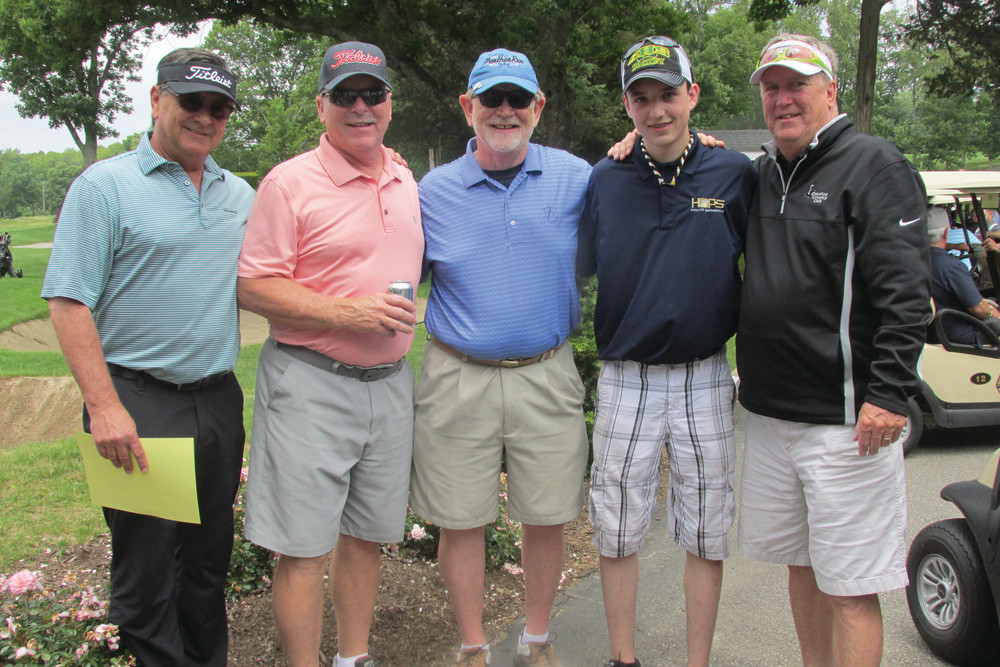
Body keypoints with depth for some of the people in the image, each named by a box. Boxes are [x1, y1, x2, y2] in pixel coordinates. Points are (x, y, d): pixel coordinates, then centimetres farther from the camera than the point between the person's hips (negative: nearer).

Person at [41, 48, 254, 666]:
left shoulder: (241, 194, 12)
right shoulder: (105, 186, -5)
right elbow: (69, 301, -11)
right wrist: (104, 406, -18)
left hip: (220, 400, 5)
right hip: (139, 403, -5)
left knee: (210, 557, 16)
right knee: (147, 564, 4)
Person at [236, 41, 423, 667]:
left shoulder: (405, 181, 11)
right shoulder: (290, 182, -8)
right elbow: (254, 286, -13)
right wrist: (348, 314, -19)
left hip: (390, 382, 6)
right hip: (310, 385, -6)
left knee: (366, 534, 16)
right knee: (304, 548, -1)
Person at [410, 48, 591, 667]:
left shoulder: (575, 178, 2)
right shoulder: (434, 190, 4)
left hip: (547, 377, 0)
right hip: (458, 380, 0)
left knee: (547, 517, 9)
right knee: (462, 520, 7)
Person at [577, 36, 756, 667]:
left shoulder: (734, 174, -2)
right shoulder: (605, 180, 2)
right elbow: (579, 268, 8)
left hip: (706, 381, -1)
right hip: (625, 381, 1)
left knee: (707, 534, 9)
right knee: (617, 531, 9)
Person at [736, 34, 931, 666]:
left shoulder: (874, 165, -6)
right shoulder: (760, 175, 14)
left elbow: (906, 292, -13)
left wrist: (889, 393, -21)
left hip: (847, 421, -7)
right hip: (769, 412, 7)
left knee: (849, 586, 0)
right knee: (800, 564, 17)